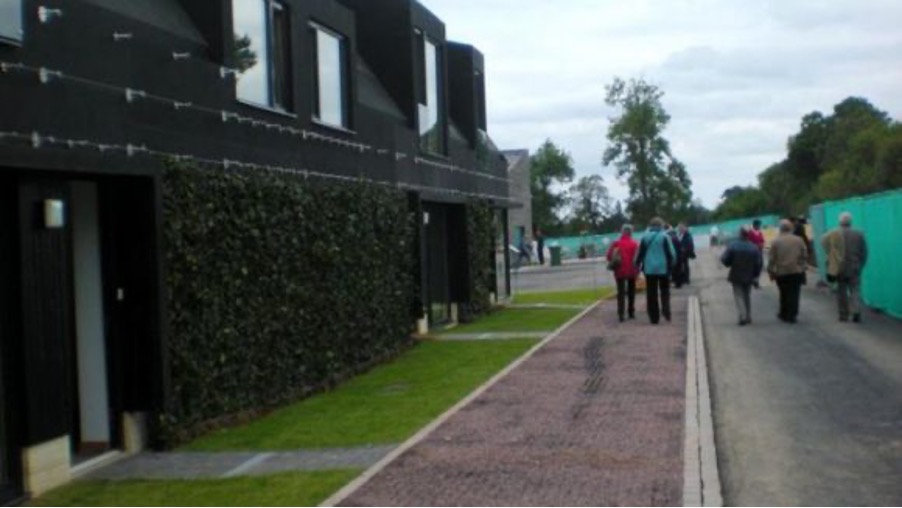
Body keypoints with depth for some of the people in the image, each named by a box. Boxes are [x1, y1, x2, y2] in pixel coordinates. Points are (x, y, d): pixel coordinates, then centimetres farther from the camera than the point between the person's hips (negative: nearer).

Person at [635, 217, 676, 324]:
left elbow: (640, 254, 4)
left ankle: (654, 317, 5)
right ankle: (666, 311, -6)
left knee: (651, 294, 5)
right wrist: (671, 265, 11)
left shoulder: (645, 237, 1)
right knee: (665, 291, 13)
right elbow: (671, 253, -5)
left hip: (649, 269, 1)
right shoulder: (664, 237, -6)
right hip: (663, 268, -1)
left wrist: (637, 265, 18)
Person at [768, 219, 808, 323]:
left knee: (784, 294, 12)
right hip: (797, 272, 0)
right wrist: (803, 267, 15)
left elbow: (771, 259, -4)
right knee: (794, 294, 3)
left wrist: (771, 271, 5)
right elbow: (805, 256, 4)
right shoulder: (799, 240, 0)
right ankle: (792, 315, 4)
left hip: (781, 272, 0)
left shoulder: (776, 242, -5)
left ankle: (784, 314, 21)